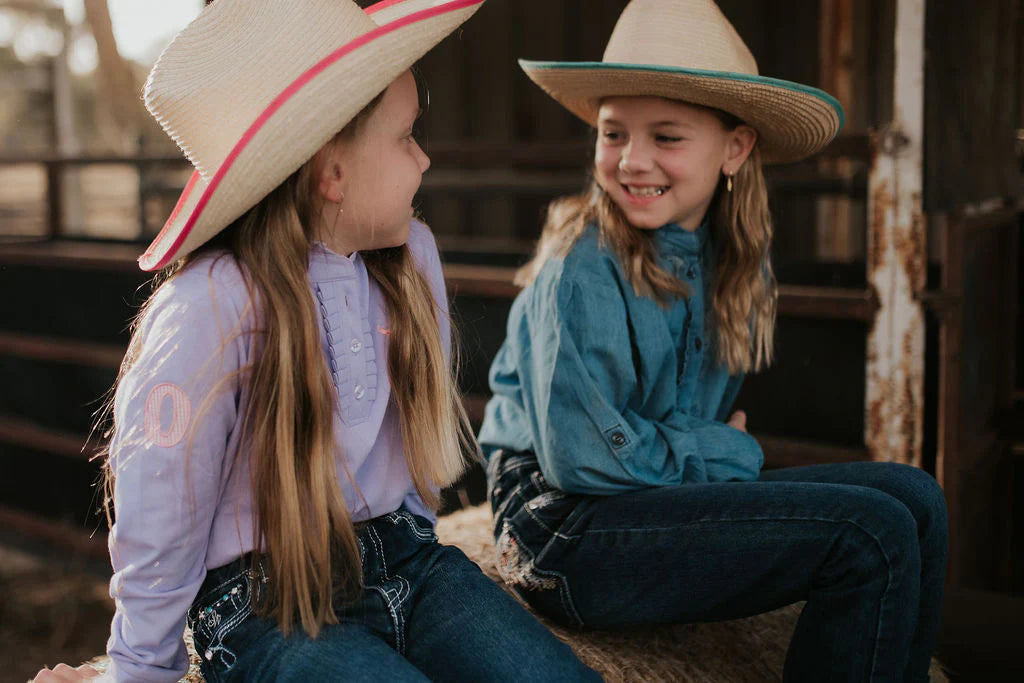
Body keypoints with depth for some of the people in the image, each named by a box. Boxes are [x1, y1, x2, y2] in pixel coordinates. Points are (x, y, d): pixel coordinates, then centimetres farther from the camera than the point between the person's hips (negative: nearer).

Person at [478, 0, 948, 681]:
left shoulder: (732, 257, 6)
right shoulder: (584, 269, -17)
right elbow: (583, 456, -19)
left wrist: (710, 445, -1)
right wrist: (727, 451, -7)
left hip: (670, 493, 8)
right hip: (568, 529, -7)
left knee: (915, 497, -2)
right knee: (873, 535, -19)